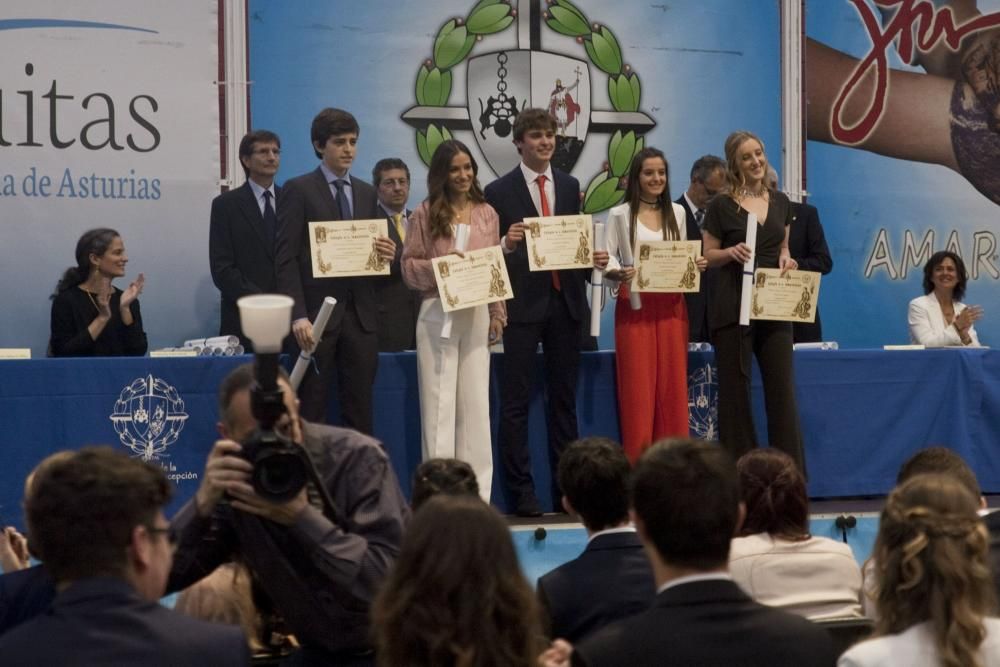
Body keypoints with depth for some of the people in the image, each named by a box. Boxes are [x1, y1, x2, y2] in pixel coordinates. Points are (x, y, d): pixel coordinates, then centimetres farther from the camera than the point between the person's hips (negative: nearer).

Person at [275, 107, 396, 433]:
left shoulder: (367, 193, 15)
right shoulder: (299, 190, -1)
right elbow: (287, 258, -6)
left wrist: (388, 255, -5)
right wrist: (298, 315, -16)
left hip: (360, 315, 5)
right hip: (317, 314, -5)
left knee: (359, 411, 5)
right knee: (311, 410, -2)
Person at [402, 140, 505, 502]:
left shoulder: (486, 213, 10)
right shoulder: (425, 214, 1)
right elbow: (409, 267, 0)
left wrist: (497, 314, 8)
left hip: (477, 315, 3)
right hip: (438, 314, -3)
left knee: (476, 402, 4)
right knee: (438, 402, -2)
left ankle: (477, 493, 9)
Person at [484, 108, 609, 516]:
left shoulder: (570, 187, 12)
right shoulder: (499, 192, -1)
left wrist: (593, 259, -5)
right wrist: (506, 245, -23)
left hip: (564, 302, 5)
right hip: (522, 304, -4)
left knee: (564, 398, 9)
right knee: (516, 401, -3)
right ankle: (520, 492, 0)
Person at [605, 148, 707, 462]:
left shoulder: (677, 213, 12)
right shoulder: (620, 215, 1)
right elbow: (607, 259, -2)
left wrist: (696, 264, -6)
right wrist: (618, 273, -23)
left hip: (671, 306, 3)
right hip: (635, 306, -3)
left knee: (672, 385, 3)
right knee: (638, 387, -5)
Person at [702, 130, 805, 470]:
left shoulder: (780, 202, 11)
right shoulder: (721, 206, -2)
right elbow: (708, 255, 1)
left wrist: (786, 259, -1)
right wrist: (731, 252, -18)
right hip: (733, 306, -3)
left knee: (782, 387, 1)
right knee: (735, 388, 1)